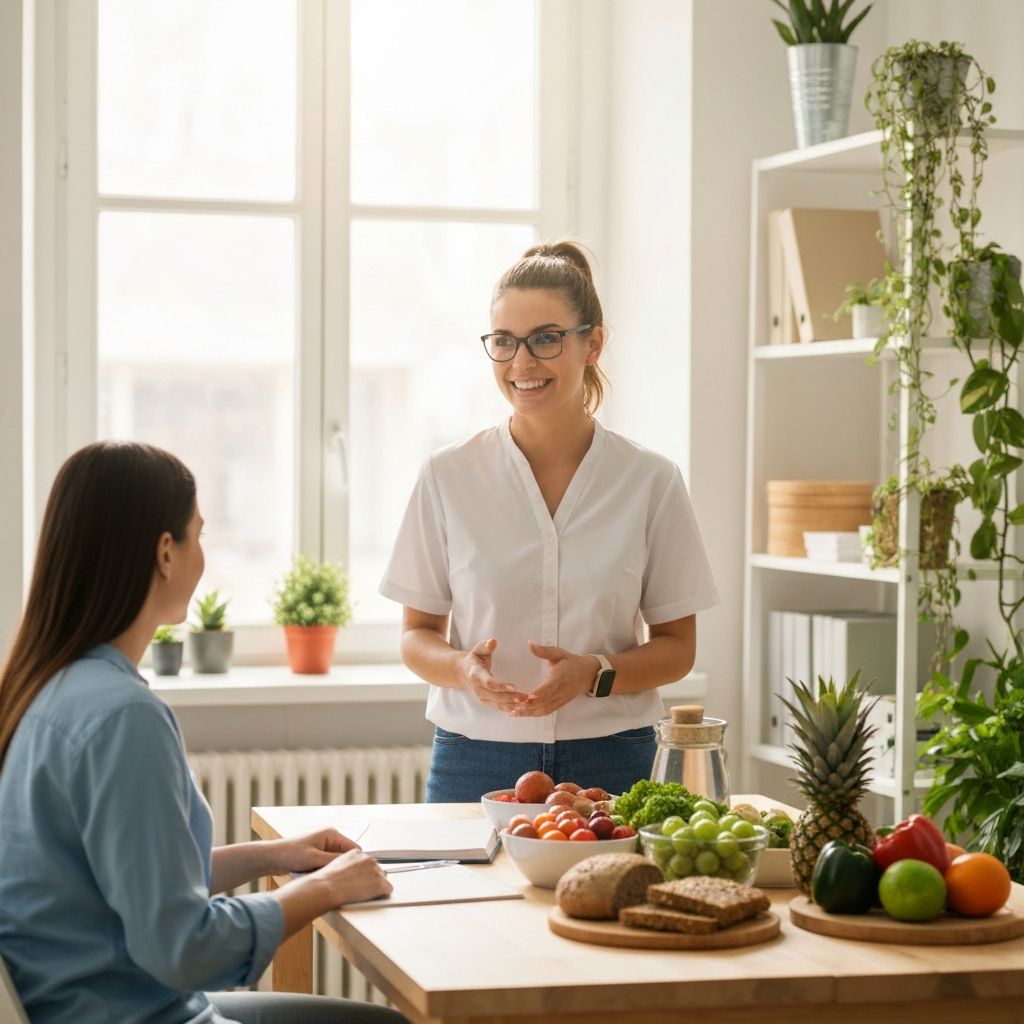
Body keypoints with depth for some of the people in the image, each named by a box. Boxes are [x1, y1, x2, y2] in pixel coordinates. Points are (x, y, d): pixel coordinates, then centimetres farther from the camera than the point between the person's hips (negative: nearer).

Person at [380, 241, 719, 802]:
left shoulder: (650, 481, 0)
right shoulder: (447, 476, 1)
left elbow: (677, 647, 6)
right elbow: (417, 635, 7)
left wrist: (595, 673, -14)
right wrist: (462, 667, -15)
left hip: (611, 761, 0)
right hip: (475, 761, 0)